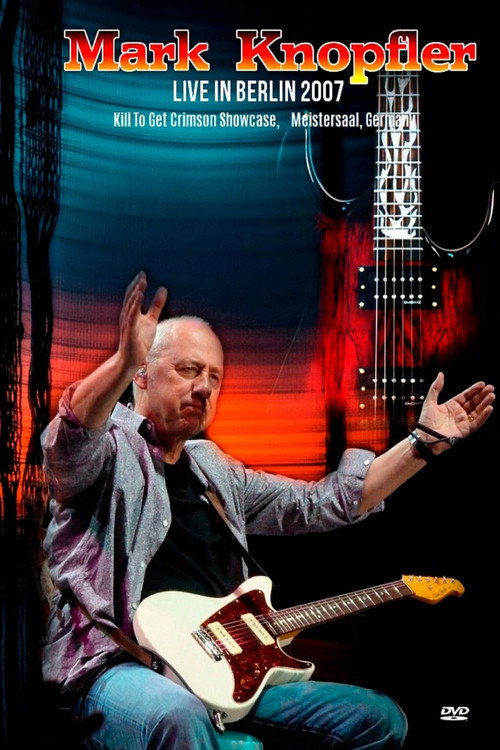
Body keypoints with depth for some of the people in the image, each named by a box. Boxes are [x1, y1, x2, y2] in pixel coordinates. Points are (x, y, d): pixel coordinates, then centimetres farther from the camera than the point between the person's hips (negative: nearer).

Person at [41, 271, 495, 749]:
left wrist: (426, 441, 14)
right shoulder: (108, 449, 0)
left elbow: (326, 503, 19)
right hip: (118, 668, -7)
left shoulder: (217, 474, 20)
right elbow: (69, 442, -25)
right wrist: (123, 363, -46)